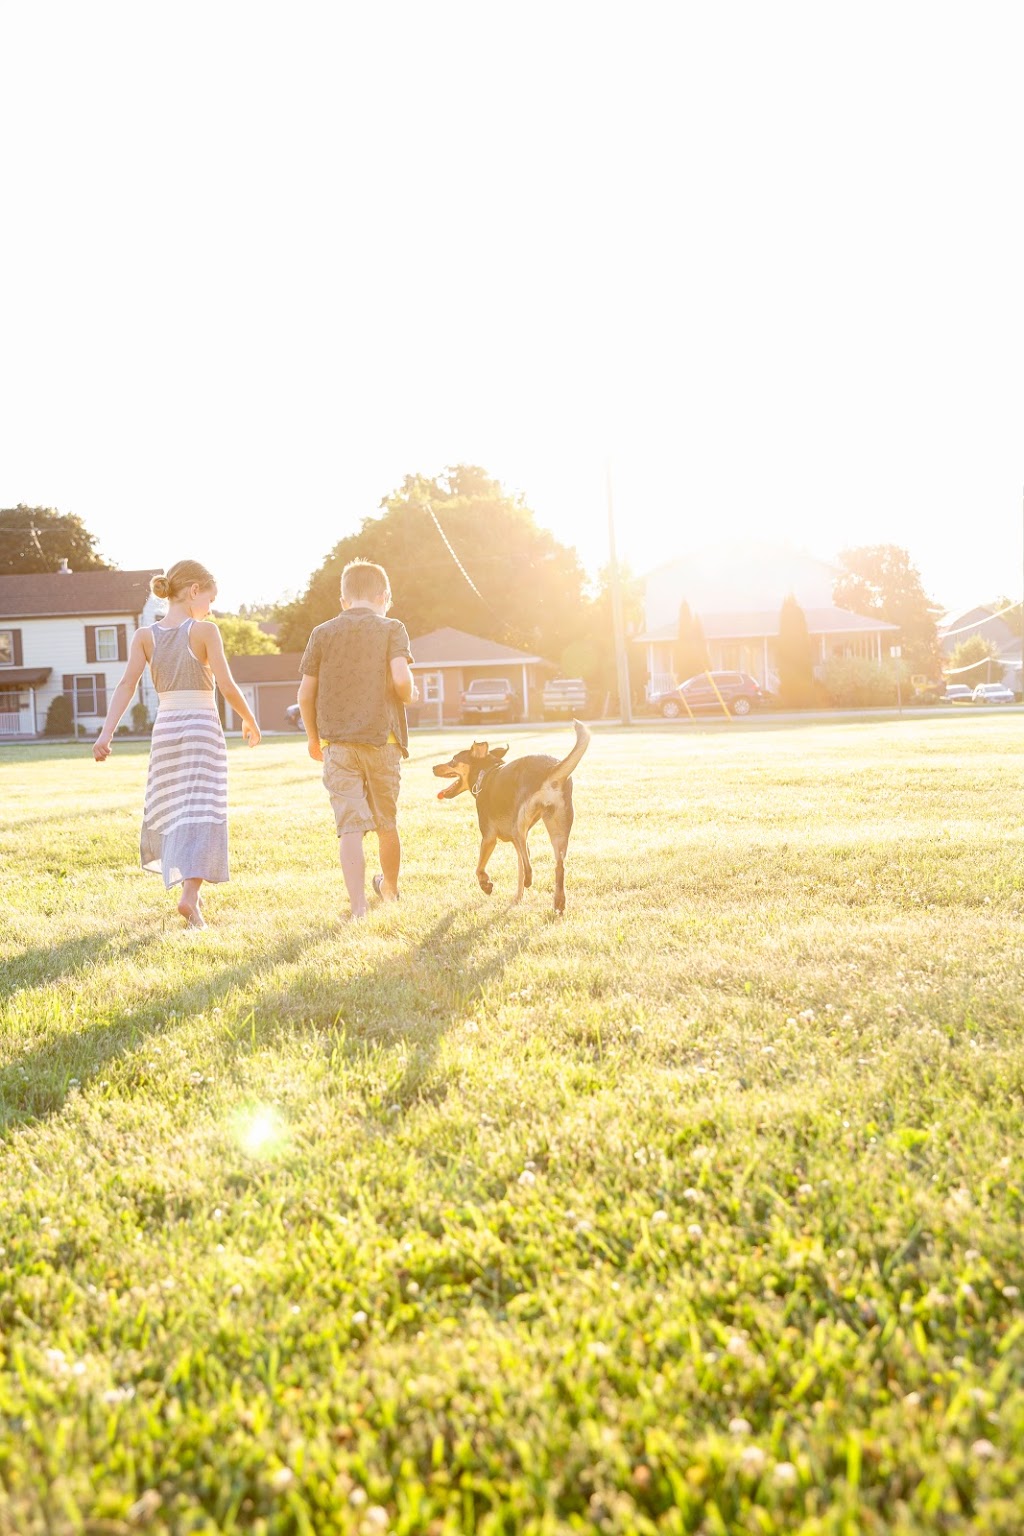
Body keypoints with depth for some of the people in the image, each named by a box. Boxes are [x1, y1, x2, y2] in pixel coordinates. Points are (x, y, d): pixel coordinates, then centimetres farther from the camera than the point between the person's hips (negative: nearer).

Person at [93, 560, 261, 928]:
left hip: (165, 728, 4)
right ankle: (190, 897, -18)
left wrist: (106, 733, -13)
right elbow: (227, 687, -10)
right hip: (203, 728, -4)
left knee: (170, 810, 19)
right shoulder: (205, 631, -8)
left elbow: (127, 684, -8)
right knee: (200, 813, -4)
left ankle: (189, 887, 31)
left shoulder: (145, 635, 2)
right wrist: (249, 720, 5)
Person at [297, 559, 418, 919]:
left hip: (336, 742, 1)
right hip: (382, 739, -1)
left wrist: (313, 738, 20)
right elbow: (400, 678, -16)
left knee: (350, 826, -3)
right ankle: (389, 887, 39)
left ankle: (358, 908, -12)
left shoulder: (323, 633, 8)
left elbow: (305, 694, 7)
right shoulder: (391, 629, 1)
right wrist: (410, 697, 7)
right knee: (387, 823, 18)